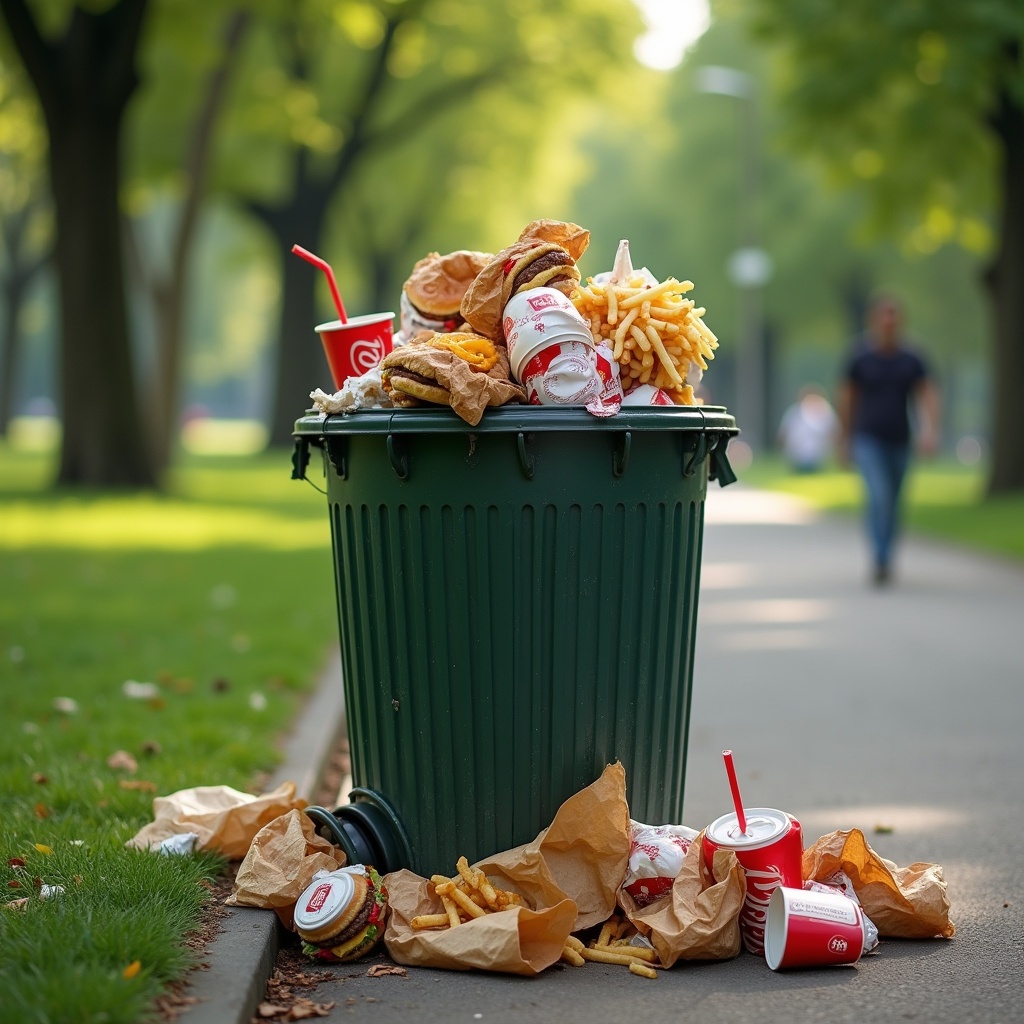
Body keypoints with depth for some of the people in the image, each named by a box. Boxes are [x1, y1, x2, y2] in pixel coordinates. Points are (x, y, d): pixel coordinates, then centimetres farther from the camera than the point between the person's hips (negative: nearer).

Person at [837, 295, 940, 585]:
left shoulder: (912, 359, -2)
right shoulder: (860, 358, -7)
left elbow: (928, 396, -4)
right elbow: (847, 398, 2)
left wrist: (930, 430, -21)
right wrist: (844, 440, 4)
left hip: (899, 442, 3)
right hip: (868, 440, -3)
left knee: (892, 503, 14)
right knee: (878, 496, -21)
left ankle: (886, 557, 32)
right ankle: (881, 562, -23)